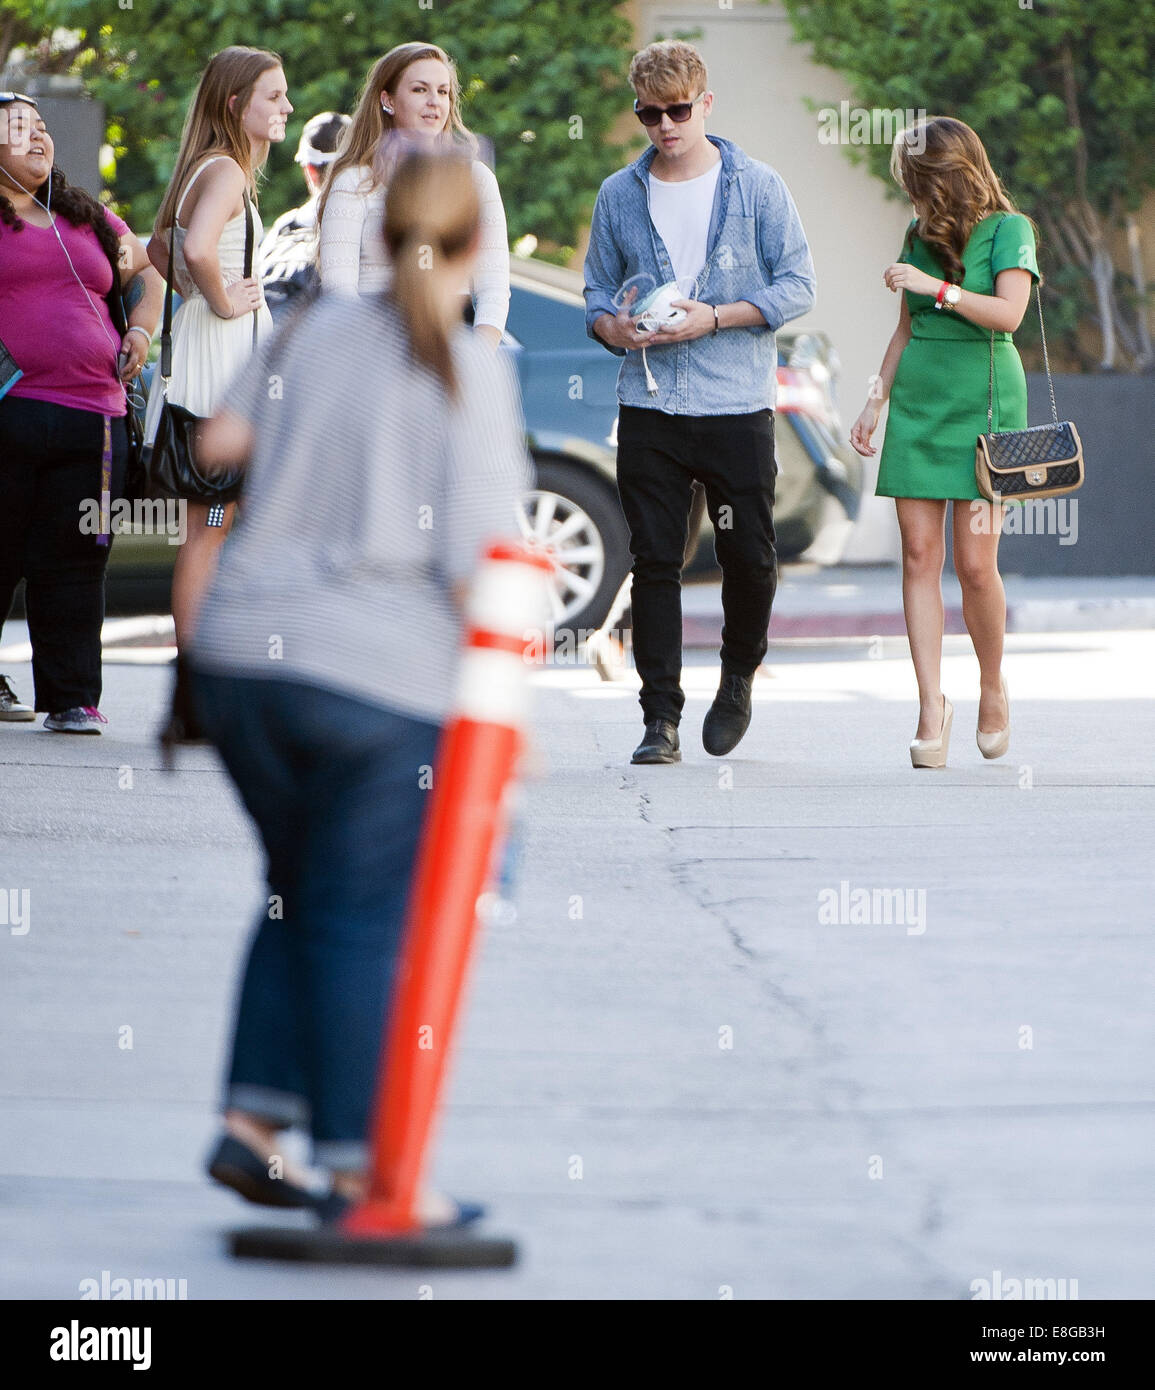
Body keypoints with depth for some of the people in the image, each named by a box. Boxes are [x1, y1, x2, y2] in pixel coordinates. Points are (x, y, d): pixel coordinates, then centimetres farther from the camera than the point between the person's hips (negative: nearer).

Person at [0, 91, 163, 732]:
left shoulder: (89, 218, 20)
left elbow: (146, 271, 32)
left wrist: (140, 330, 16)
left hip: (93, 411, 4)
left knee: (74, 561, 2)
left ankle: (72, 696, 7)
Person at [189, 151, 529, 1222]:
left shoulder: (318, 330, 4)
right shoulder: (472, 374, -9)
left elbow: (219, 442, 16)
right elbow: (479, 563, -12)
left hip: (243, 654, 5)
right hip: (381, 674, -5)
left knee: (300, 891, 19)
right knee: (363, 921, 2)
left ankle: (251, 1122, 13)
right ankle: (355, 1168, 5)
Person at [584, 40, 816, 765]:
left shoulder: (758, 188, 1)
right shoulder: (619, 196, 10)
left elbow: (798, 286, -2)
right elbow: (599, 290, 15)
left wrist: (715, 318, -13)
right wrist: (612, 326, -8)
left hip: (737, 405, -2)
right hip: (649, 404, 2)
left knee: (750, 556, 2)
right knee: (655, 562, -1)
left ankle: (739, 678, 29)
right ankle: (661, 720, 2)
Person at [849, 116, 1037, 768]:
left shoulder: (1008, 229, -2)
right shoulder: (921, 234, 14)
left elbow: (1008, 314, -15)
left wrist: (938, 287, -20)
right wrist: (877, 400, 16)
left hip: (983, 402, -5)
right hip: (918, 401, 5)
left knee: (975, 562, -7)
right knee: (920, 554, -5)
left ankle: (994, 689, 15)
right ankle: (933, 704, -6)